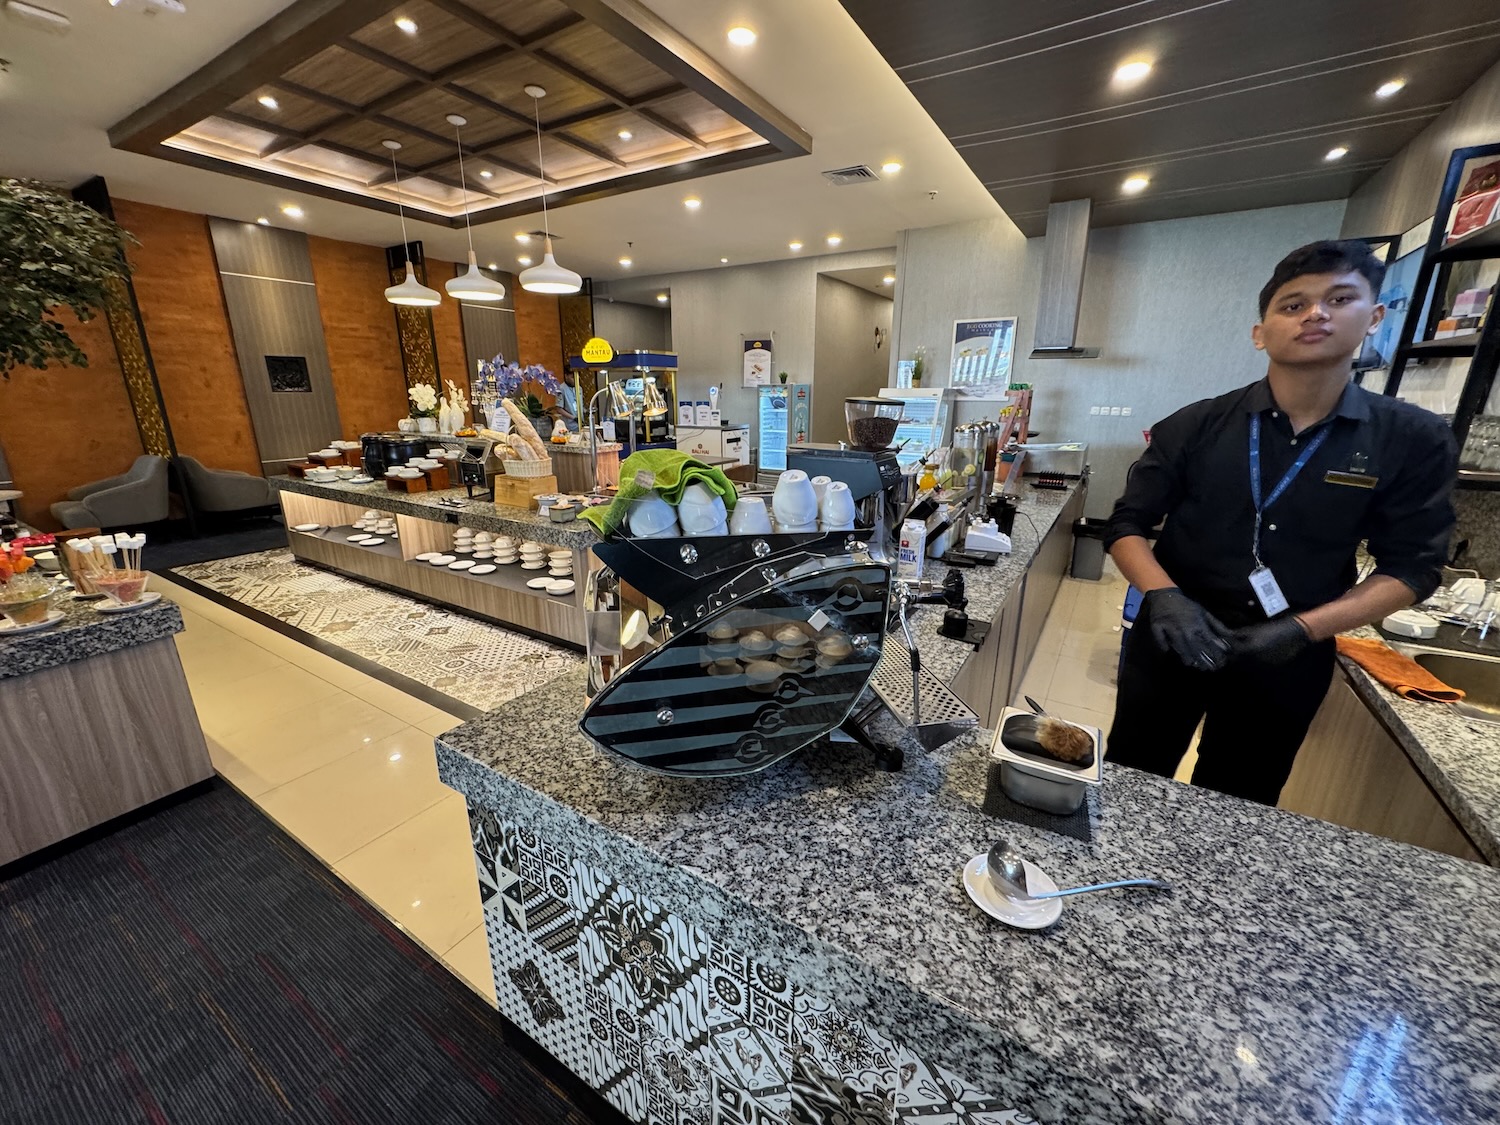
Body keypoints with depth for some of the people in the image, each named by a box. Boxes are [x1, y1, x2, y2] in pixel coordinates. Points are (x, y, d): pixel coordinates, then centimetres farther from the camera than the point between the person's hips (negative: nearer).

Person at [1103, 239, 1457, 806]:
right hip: (1173, 642, -1)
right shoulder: (1195, 426, -7)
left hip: (1288, 661, 1)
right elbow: (1127, 525, -7)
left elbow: (1411, 566, -1)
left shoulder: (1414, 441, -3)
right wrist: (1164, 597, -25)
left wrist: (1303, 629, -17)